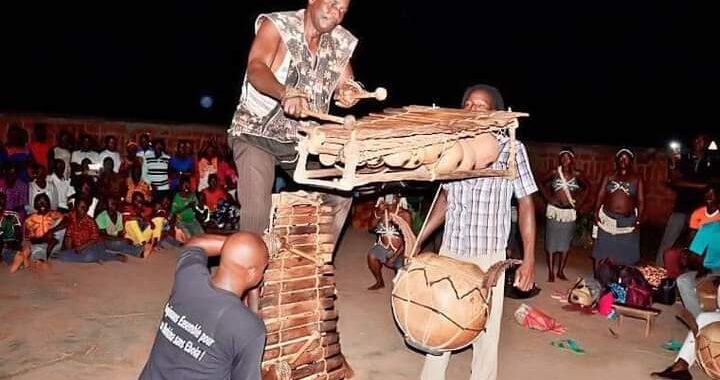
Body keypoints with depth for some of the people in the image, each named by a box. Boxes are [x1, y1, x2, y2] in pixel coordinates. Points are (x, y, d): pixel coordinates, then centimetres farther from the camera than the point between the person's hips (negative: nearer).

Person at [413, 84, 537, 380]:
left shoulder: (511, 148, -5)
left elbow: (525, 203, -3)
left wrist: (529, 259, -9)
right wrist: (419, 239, 13)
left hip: (489, 255, -3)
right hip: (449, 250, 3)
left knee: (485, 328, 6)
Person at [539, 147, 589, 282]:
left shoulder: (577, 174, -1)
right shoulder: (554, 172, -4)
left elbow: (587, 186, 15)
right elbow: (542, 183, 10)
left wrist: (579, 200, 6)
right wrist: (548, 197, 2)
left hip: (569, 212, 2)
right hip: (554, 211, -1)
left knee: (565, 244, 7)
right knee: (551, 243, 0)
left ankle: (561, 271, 18)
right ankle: (551, 272, 7)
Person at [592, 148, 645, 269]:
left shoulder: (636, 178, 5)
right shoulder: (609, 176, 7)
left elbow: (641, 201, 2)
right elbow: (600, 196, 3)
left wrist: (638, 220, -7)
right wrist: (596, 214, -9)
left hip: (628, 221, 0)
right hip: (607, 218, 0)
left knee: (626, 255, 2)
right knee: (602, 252, 3)